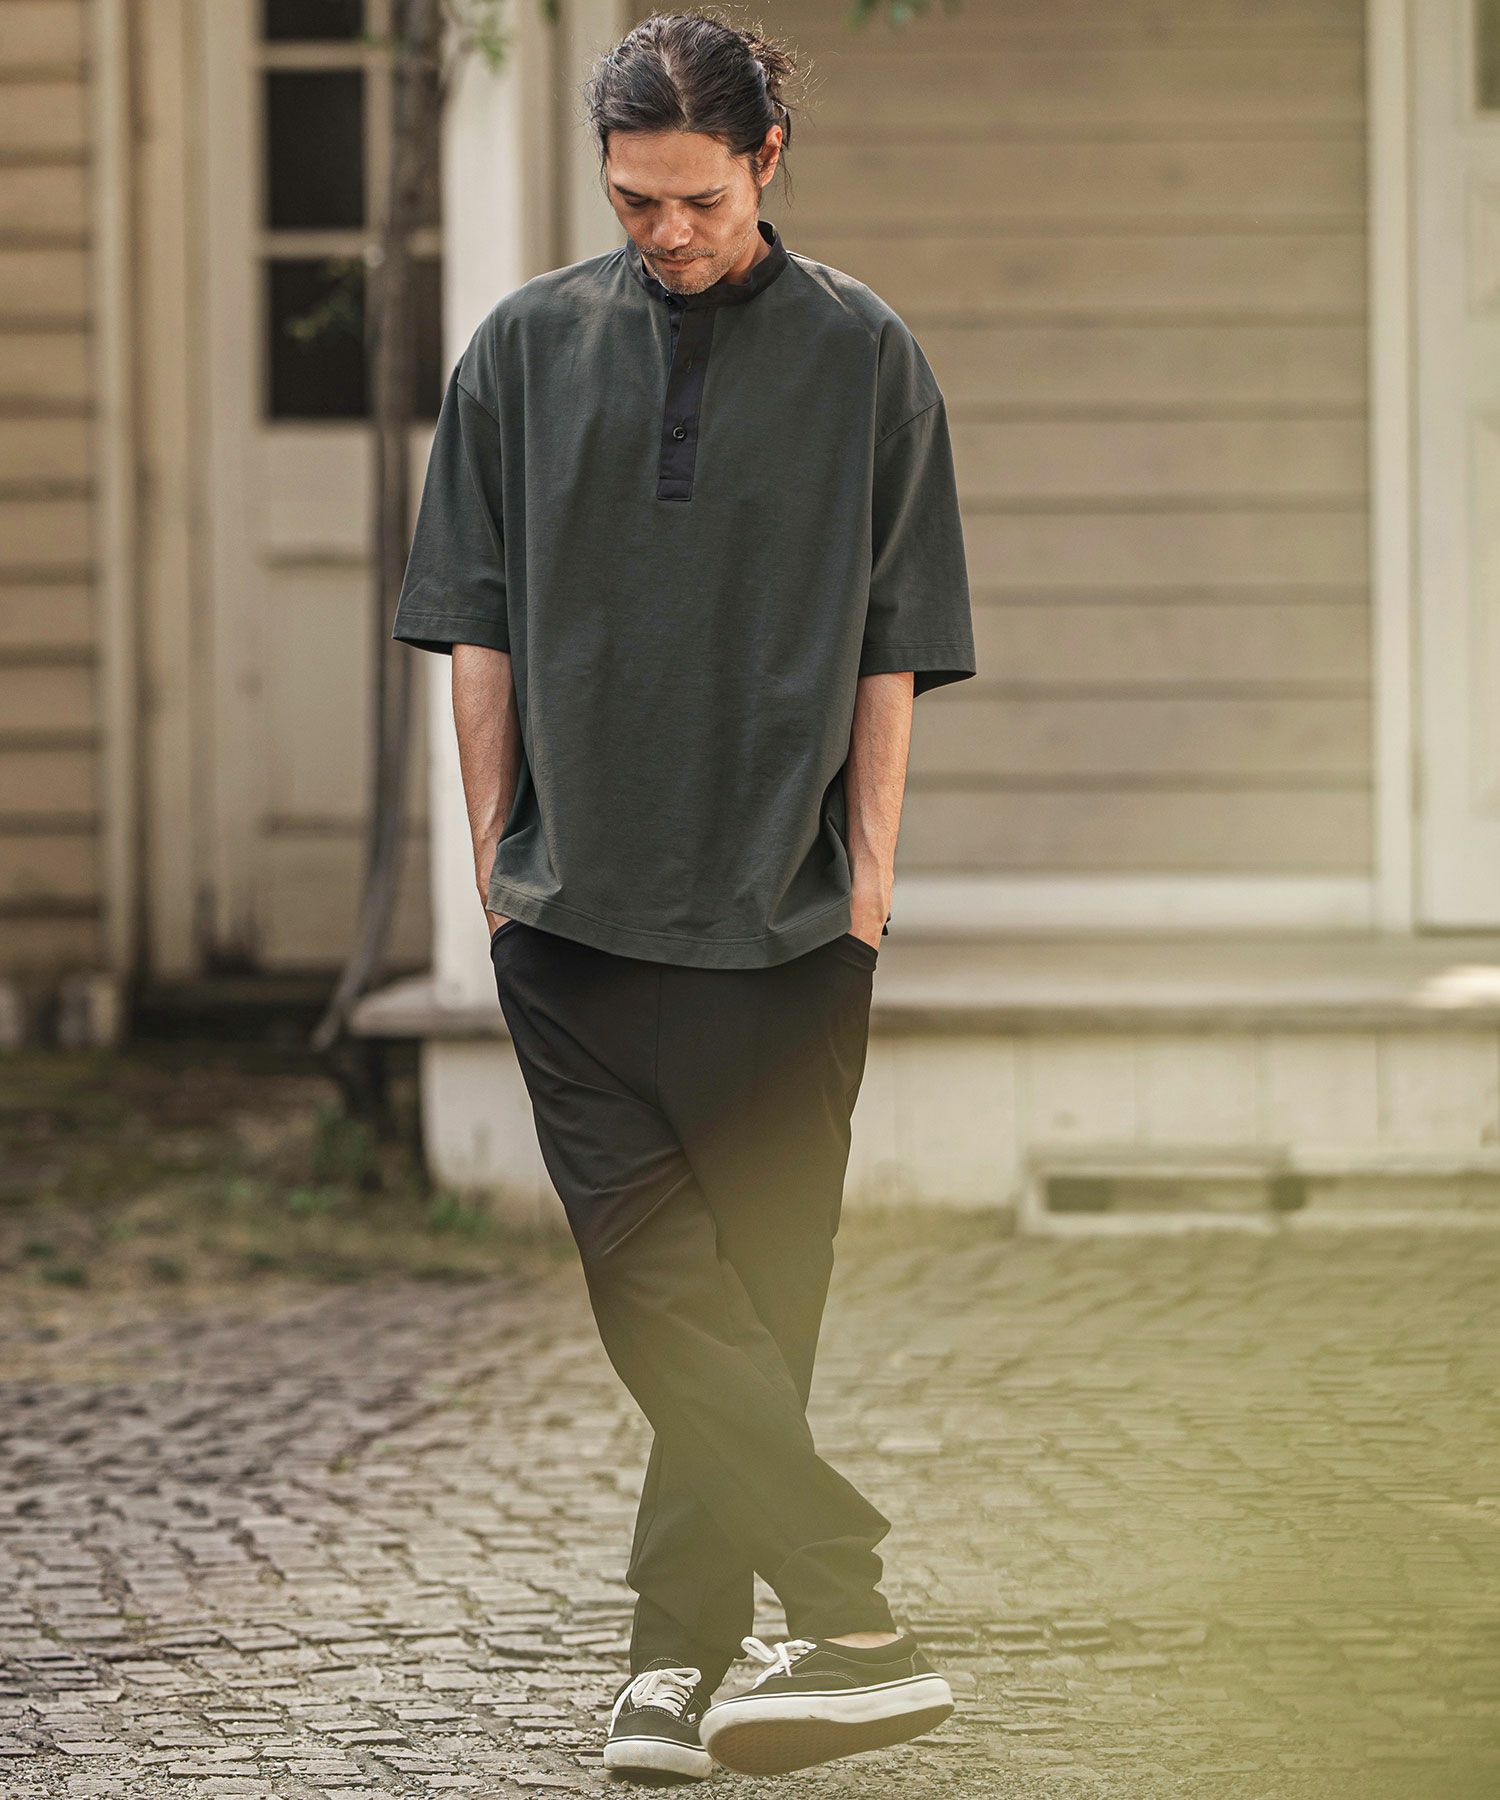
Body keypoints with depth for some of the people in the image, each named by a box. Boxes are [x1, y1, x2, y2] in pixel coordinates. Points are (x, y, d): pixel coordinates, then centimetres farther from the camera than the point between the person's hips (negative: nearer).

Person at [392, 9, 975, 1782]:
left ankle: (679, 1648, 9)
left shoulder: (861, 357, 4)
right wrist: (496, 850, 6)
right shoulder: (529, 347, 7)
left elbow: (889, 649, 5)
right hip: (577, 903, 1)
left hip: (786, 908, -1)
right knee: (659, 1284, -10)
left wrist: (869, 871, 0)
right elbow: (480, 625, 11)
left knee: (744, 1291, 1)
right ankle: (850, 1624, -12)